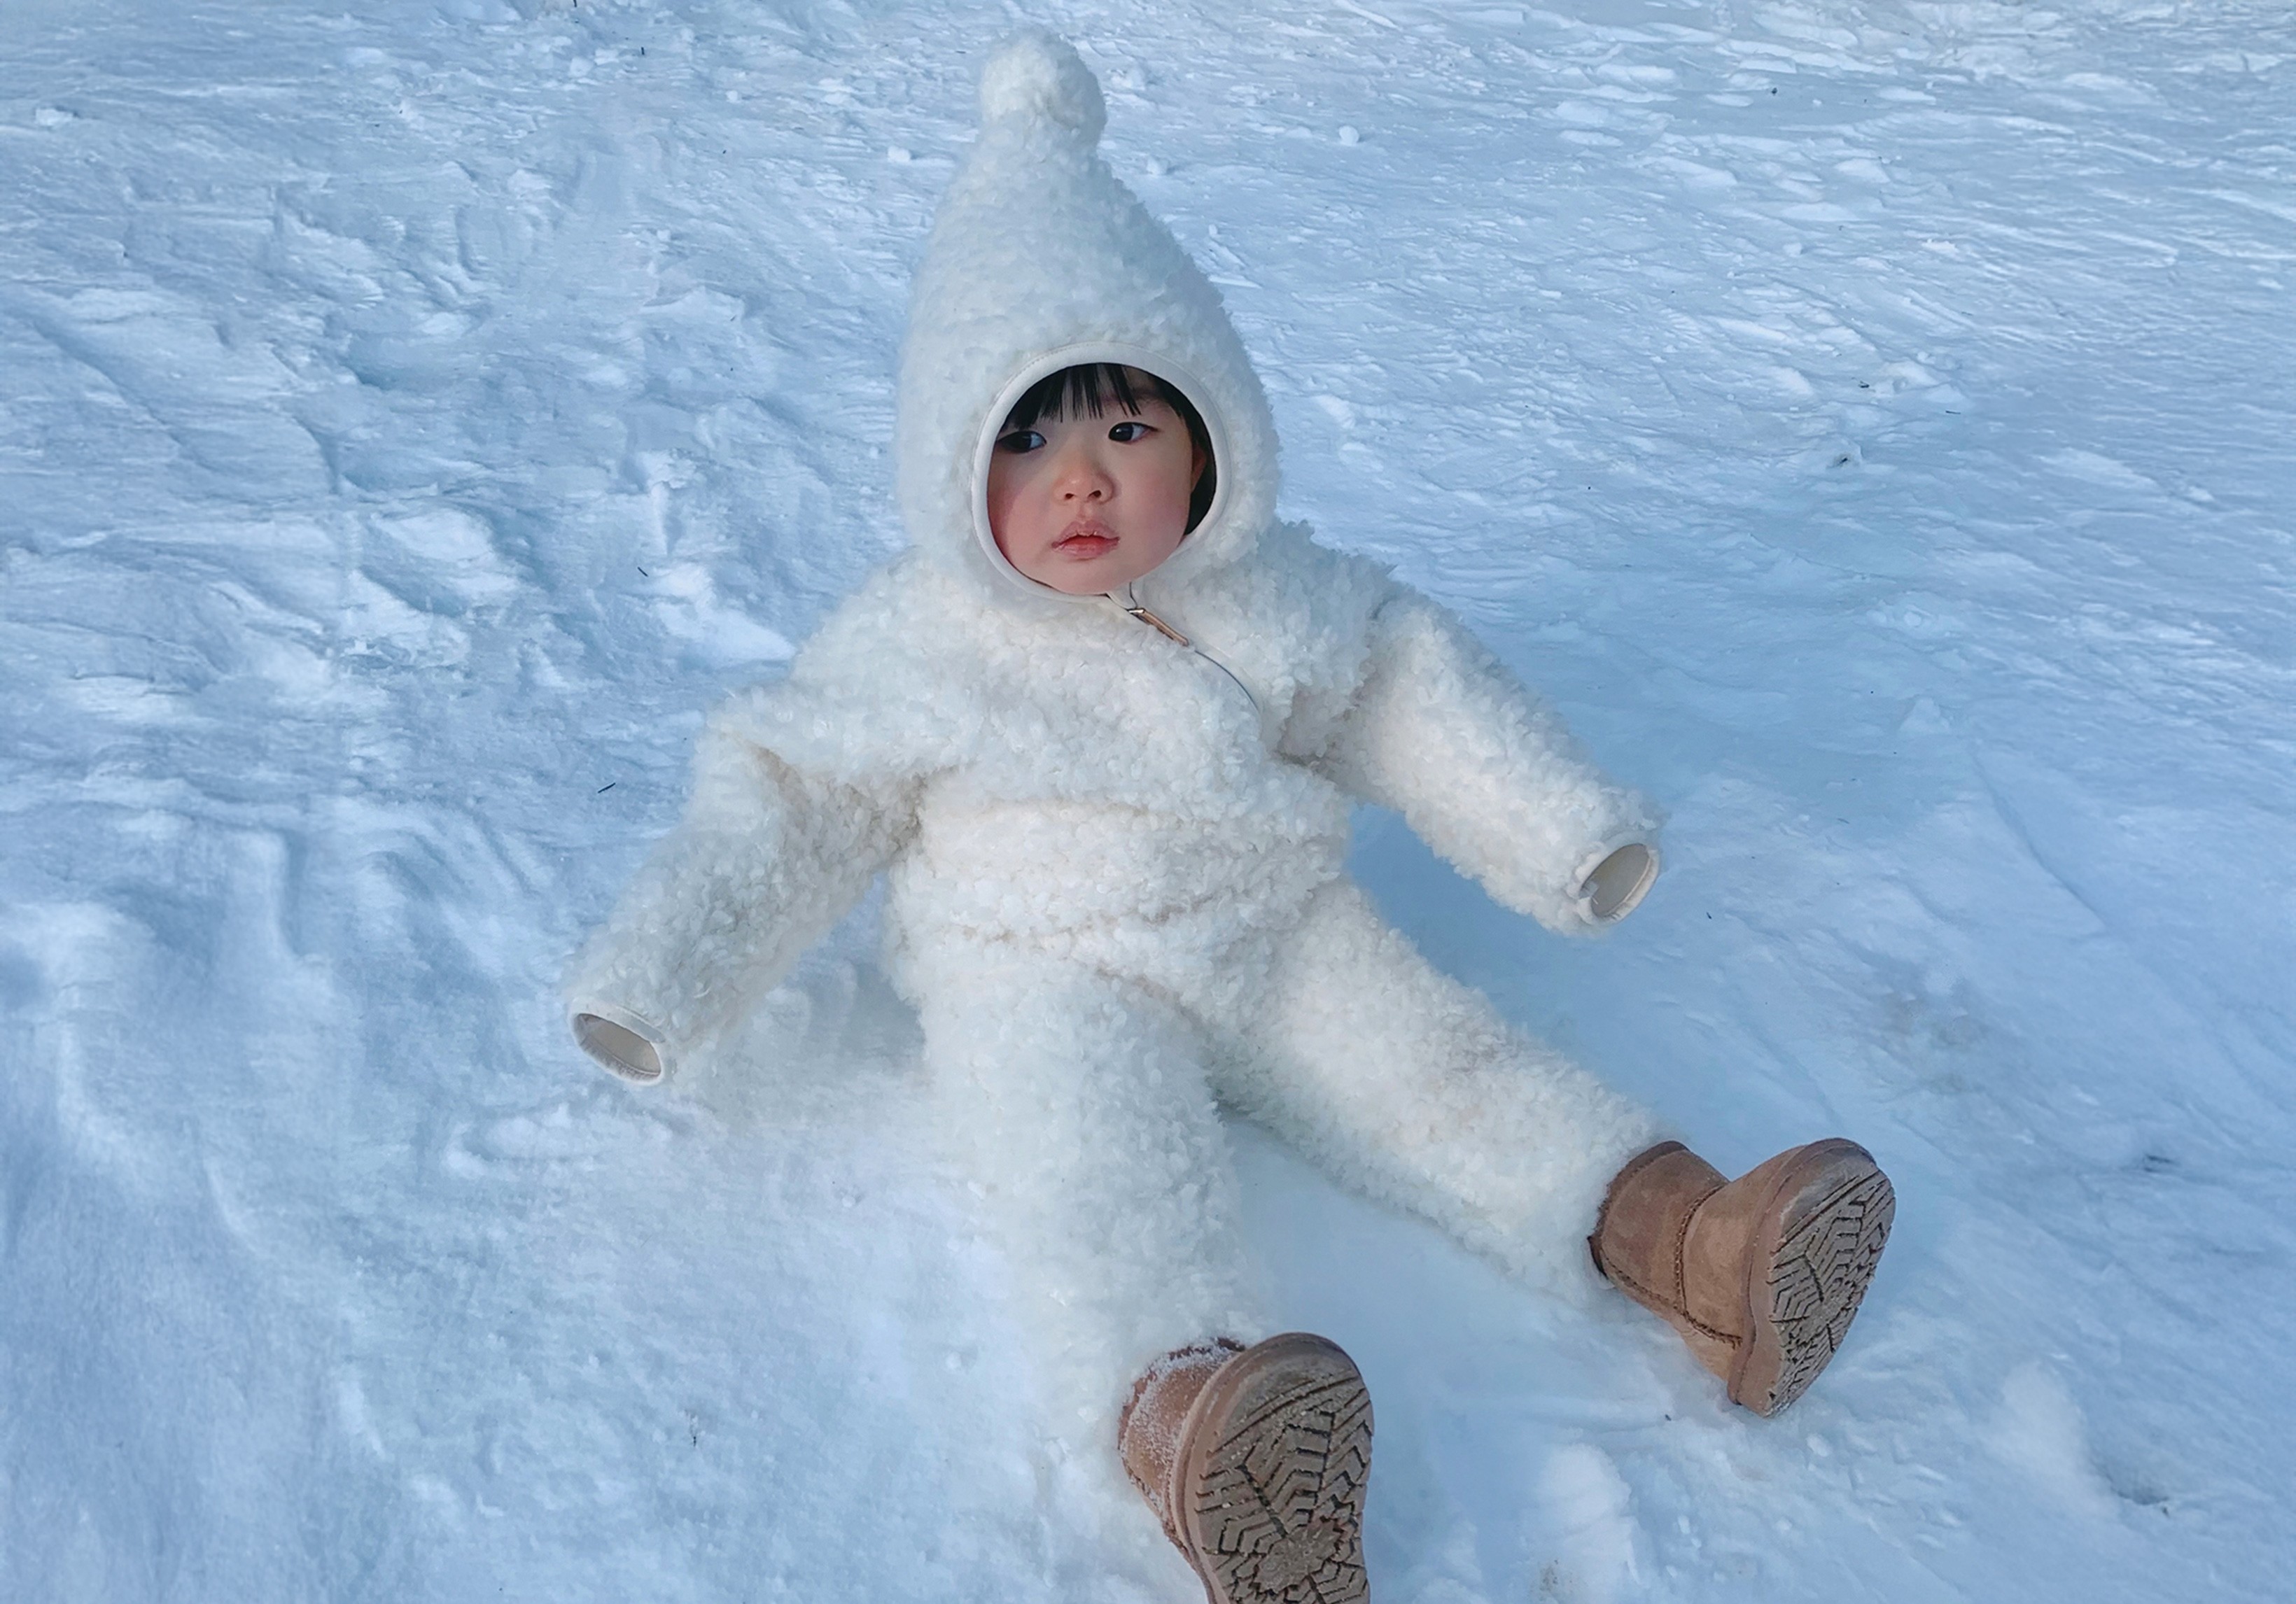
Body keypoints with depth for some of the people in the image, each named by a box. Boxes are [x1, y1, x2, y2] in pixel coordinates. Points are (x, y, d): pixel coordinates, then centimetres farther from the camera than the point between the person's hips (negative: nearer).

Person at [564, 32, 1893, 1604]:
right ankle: (1170, 1415, -52)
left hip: (1279, 936, 4)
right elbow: (796, 801, -1)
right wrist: (665, 969, -8)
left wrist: (1560, 827, 7)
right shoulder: (916, 642, -7)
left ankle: (1687, 1236, -14)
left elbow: (1407, 683, 10)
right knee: (1101, 1164, -30)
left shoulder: (1269, 594, -1)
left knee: (1440, 1062, -11)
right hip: (1042, 976, -4)